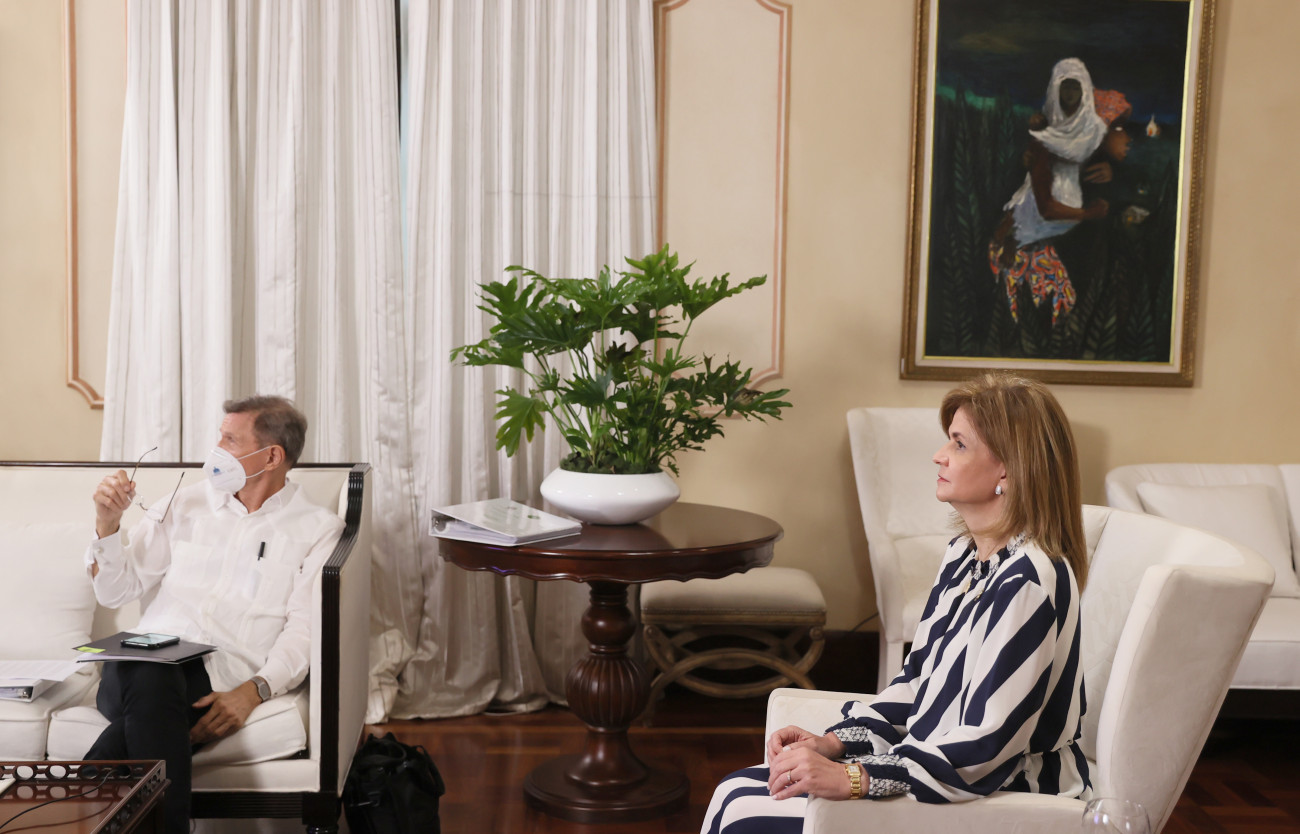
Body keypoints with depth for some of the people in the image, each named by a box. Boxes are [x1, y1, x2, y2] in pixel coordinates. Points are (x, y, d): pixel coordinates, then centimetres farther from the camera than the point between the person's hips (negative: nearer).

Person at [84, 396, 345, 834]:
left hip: (218, 677, -3)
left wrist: (254, 690, -18)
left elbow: (304, 629, -1)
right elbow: (115, 592, 23)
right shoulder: (185, 505, 23)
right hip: (143, 661, 3)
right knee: (152, 682, -37)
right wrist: (107, 523, 5)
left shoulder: (318, 529, 11)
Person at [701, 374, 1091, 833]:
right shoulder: (964, 555, 7)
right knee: (734, 791, 1)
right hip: (928, 764, 9)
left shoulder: (1027, 583, -24)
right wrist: (834, 743, 1)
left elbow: (985, 747, -26)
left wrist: (851, 779, -27)